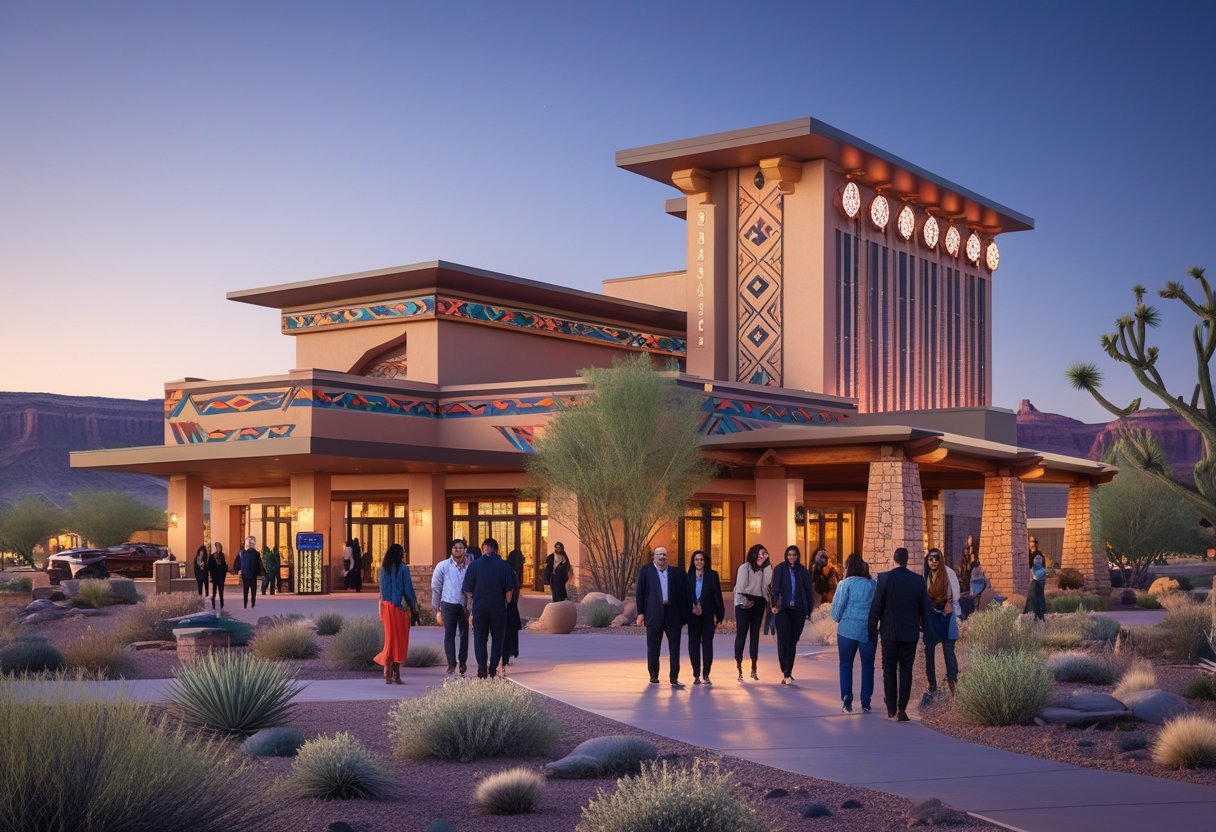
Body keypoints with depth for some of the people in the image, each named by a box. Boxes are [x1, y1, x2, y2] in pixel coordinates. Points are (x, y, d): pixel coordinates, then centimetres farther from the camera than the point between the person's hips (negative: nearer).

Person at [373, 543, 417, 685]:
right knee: (400, 640, 3)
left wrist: (381, 609, 10)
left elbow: (382, 589, 6)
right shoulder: (403, 568, -8)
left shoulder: (383, 569, 4)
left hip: (387, 606, 4)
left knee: (390, 638, 11)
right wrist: (414, 609, 0)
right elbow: (408, 589, -7)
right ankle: (396, 674, 3)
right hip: (401, 607, -4)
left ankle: (388, 674, 8)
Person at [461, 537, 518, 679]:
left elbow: (468, 589, 0)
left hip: (479, 607, 0)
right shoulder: (504, 565, -1)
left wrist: (469, 604, 12)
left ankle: (482, 671, 2)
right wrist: (507, 602, 15)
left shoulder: (474, 565, 0)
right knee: (497, 638, 10)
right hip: (498, 607, 0)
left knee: (480, 639, 8)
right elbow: (510, 589, -1)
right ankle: (493, 670, 6)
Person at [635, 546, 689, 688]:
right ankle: (653, 675, 20)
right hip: (654, 614, -1)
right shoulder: (646, 571, 5)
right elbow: (640, 592, 2)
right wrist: (640, 613, -5)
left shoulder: (676, 573, 9)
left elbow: (683, 594, 7)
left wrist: (684, 614, 0)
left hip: (673, 613, 1)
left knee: (675, 648, 1)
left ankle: (674, 678, 4)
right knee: (653, 648, 7)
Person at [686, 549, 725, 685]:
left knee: (707, 643, 1)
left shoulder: (712, 575, 0)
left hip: (708, 615, -1)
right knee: (694, 644, 3)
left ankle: (706, 675, 7)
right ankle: (696, 675, 9)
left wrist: (719, 616, -5)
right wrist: (691, 607, -9)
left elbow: (717, 596, -1)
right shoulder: (688, 577, 4)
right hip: (693, 616, 1)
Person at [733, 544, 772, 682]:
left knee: (755, 634, 6)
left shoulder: (765, 568, 9)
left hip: (759, 603, 5)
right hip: (745, 603, -5)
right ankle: (739, 668, -3)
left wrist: (767, 564, -9)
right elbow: (740, 587, -6)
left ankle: (754, 668, 9)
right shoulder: (745, 567, -4)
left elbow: (768, 582, -8)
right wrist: (744, 602, -13)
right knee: (741, 633, -5)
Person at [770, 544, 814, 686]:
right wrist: (775, 604, -16)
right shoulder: (780, 569, 2)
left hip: (798, 610, 2)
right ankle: (786, 673, -13)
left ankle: (788, 673, 12)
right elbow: (775, 588, -4)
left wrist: (809, 609, 5)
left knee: (793, 641, 5)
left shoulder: (802, 571, 8)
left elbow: (808, 590, 10)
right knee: (783, 640, -10)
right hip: (783, 610, -2)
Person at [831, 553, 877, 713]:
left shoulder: (846, 584, -7)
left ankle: (846, 701, 1)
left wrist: (838, 619, 13)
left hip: (847, 630, -2)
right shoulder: (873, 584, 2)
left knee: (846, 665, 9)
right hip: (869, 631, 2)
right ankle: (865, 703, 9)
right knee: (867, 666, 10)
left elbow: (837, 607, -6)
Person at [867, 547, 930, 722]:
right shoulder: (918, 580, -2)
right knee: (906, 670, 7)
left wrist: (872, 629, 2)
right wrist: (924, 627, 19)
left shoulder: (884, 578, -9)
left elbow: (876, 606, -8)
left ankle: (891, 710, 8)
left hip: (889, 632, -1)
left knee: (889, 670, 8)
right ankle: (902, 708, -3)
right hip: (910, 633, 1)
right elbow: (925, 607, 5)